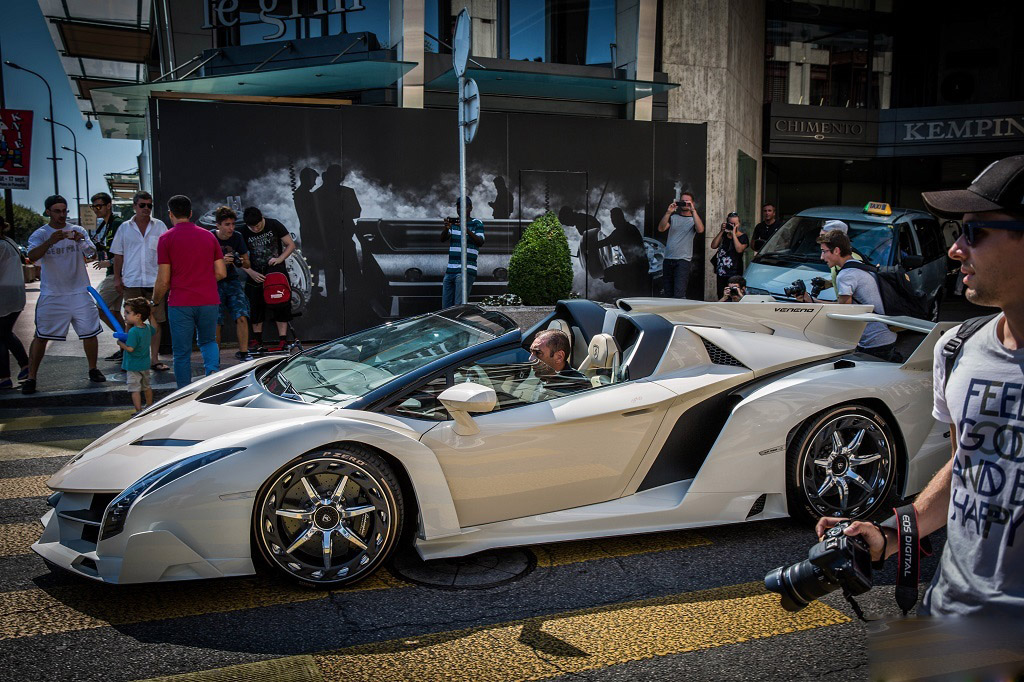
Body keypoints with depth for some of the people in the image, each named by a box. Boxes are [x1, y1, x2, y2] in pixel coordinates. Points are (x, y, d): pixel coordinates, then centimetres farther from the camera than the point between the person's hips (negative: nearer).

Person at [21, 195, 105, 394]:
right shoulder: (40, 234, -1)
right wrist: (51, 241, -36)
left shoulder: (78, 231, 5)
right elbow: (32, 256, -19)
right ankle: (31, 377, 5)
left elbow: (91, 254, -8)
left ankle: (93, 370, 22)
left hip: (79, 292, 2)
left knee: (89, 333, 3)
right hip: (51, 295, -2)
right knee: (41, 336, -2)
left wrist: (81, 241, -29)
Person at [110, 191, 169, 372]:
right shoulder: (125, 228, 8)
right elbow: (118, 255, 10)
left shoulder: (159, 226, 6)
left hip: (154, 281, 0)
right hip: (131, 281, 0)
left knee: (155, 321, 1)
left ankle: (154, 359, 8)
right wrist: (117, 278, 4)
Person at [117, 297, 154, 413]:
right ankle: (150, 406, 36)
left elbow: (130, 348, -27)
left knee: (135, 389, -3)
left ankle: (139, 411, -6)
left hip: (133, 366, -8)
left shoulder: (133, 331, -25)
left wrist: (120, 343, -11)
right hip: (145, 364, 9)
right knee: (146, 387, 23)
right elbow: (154, 330, 24)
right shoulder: (148, 328, 0)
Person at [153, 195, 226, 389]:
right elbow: (221, 273, 6)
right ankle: (213, 371, -4)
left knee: (182, 352, 7)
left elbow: (163, 280, -6)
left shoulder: (167, 238, -3)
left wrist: (156, 301, 10)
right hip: (209, 301, 3)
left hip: (180, 303, -3)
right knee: (208, 341, 23)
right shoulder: (208, 236, 9)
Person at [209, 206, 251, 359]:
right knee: (216, 323, -4)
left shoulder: (237, 238, -1)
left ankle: (243, 353, -4)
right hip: (214, 283, -2)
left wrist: (240, 261, -17)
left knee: (242, 317, -13)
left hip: (232, 281, 3)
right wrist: (221, 261, -27)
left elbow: (247, 264, 8)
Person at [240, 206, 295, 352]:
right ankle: (257, 339, 18)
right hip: (256, 274, 2)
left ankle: (282, 340, -4)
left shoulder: (274, 225, -7)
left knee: (280, 306, -6)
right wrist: (251, 272, -14)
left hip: (276, 271, -2)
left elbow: (291, 244, -1)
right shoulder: (244, 233, -4)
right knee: (255, 306, 6)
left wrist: (279, 259, -16)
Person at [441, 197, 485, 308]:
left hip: (466, 271, -5)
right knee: (446, 307, 6)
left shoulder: (477, 223, 4)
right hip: (450, 270, 6)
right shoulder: (453, 222, 17)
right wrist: (446, 228, -18)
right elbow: (443, 239, 3)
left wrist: (466, 229, -26)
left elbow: (480, 242, -12)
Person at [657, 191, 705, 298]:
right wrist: (668, 212, -12)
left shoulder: (694, 219, 7)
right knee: (667, 294, 7)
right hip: (668, 259, 4)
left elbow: (700, 230, -15)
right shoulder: (673, 217, 15)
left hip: (683, 260, -4)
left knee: (679, 295, -15)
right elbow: (661, 229, -1)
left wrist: (693, 210, -16)